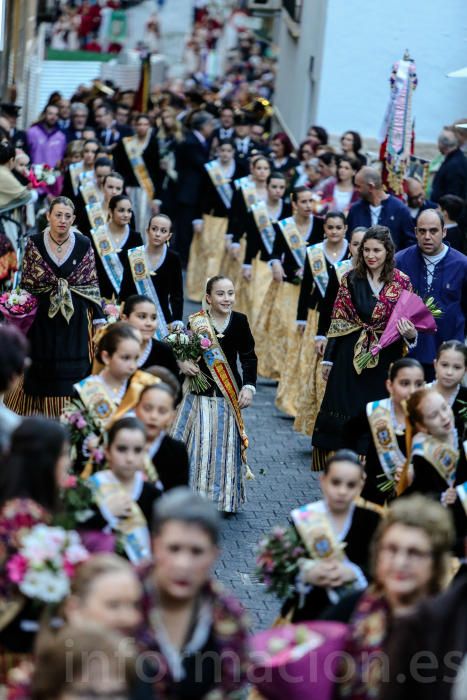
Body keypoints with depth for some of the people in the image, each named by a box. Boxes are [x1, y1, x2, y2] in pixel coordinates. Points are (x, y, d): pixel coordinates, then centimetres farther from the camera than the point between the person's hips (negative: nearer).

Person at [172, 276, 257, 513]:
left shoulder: (239, 321, -3)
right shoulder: (196, 322, -5)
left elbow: (248, 357, 0)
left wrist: (249, 386, -11)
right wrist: (181, 362, -16)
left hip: (229, 395, 1)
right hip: (200, 394, -1)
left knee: (225, 445, 8)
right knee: (198, 445, 1)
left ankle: (226, 497, 20)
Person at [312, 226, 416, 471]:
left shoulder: (402, 282, -3)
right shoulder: (350, 279, 0)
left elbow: (408, 321, 2)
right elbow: (337, 320, 3)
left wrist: (410, 334, -22)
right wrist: (328, 358, 4)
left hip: (384, 359, -1)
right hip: (350, 356, 1)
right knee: (346, 412, 5)